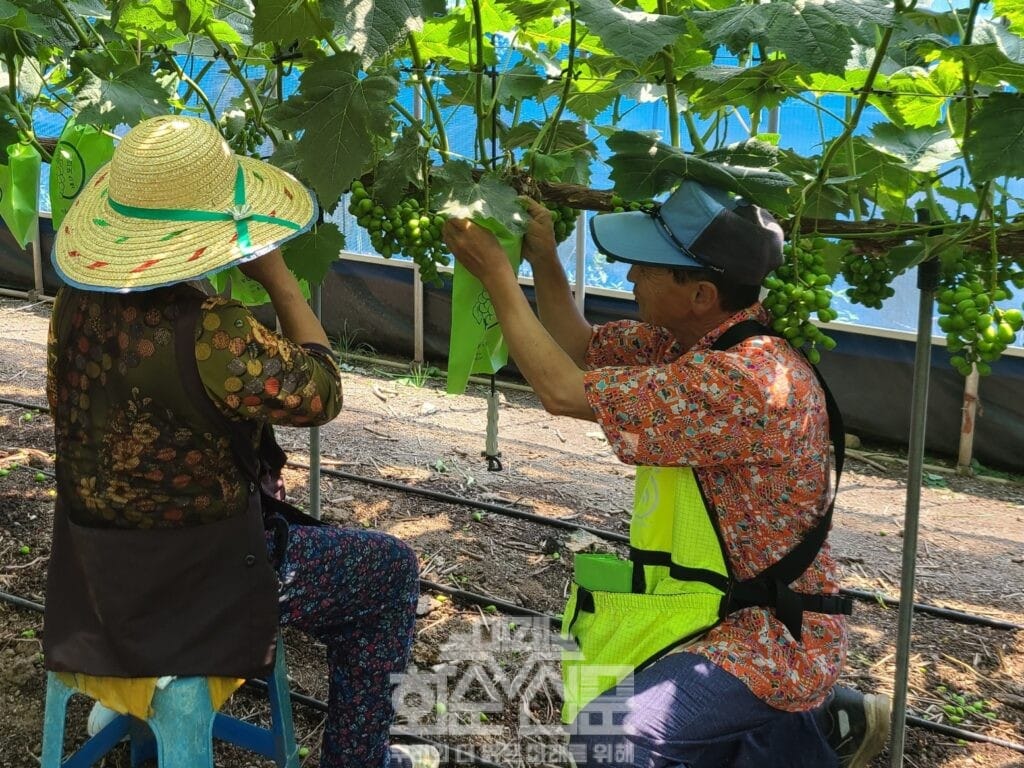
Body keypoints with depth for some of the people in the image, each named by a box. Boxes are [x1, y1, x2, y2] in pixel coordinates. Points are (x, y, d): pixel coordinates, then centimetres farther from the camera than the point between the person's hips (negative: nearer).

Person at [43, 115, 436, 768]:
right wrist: (278, 277, -11)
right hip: (192, 587, -8)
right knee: (391, 571, 11)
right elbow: (320, 393, -18)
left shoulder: (79, 302, -8)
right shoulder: (207, 334, -33)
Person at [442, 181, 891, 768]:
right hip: (717, 614, 10)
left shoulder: (749, 380, -29)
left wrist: (496, 273, -16)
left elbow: (564, 392, -25)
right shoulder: (696, 335, 0)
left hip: (766, 635, -10)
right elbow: (583, 351, 11)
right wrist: (543, 259, -4)